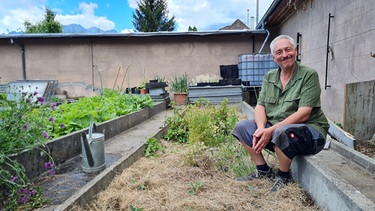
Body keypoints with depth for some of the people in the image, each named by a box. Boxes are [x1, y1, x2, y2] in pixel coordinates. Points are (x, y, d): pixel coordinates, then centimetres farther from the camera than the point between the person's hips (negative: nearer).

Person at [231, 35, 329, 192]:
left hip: (309, 130, -6)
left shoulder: (309, 75, -9)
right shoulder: (269, 77, 8)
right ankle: (263, 171, 6)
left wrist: (271, 130, -26)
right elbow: (260, 107, 2)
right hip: (274, 129, 6)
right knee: (241, 127, -7)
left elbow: (303, 114, -19)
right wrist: (261, 128, -20)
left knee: (282, 132, -37)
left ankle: (283, 176, -8)